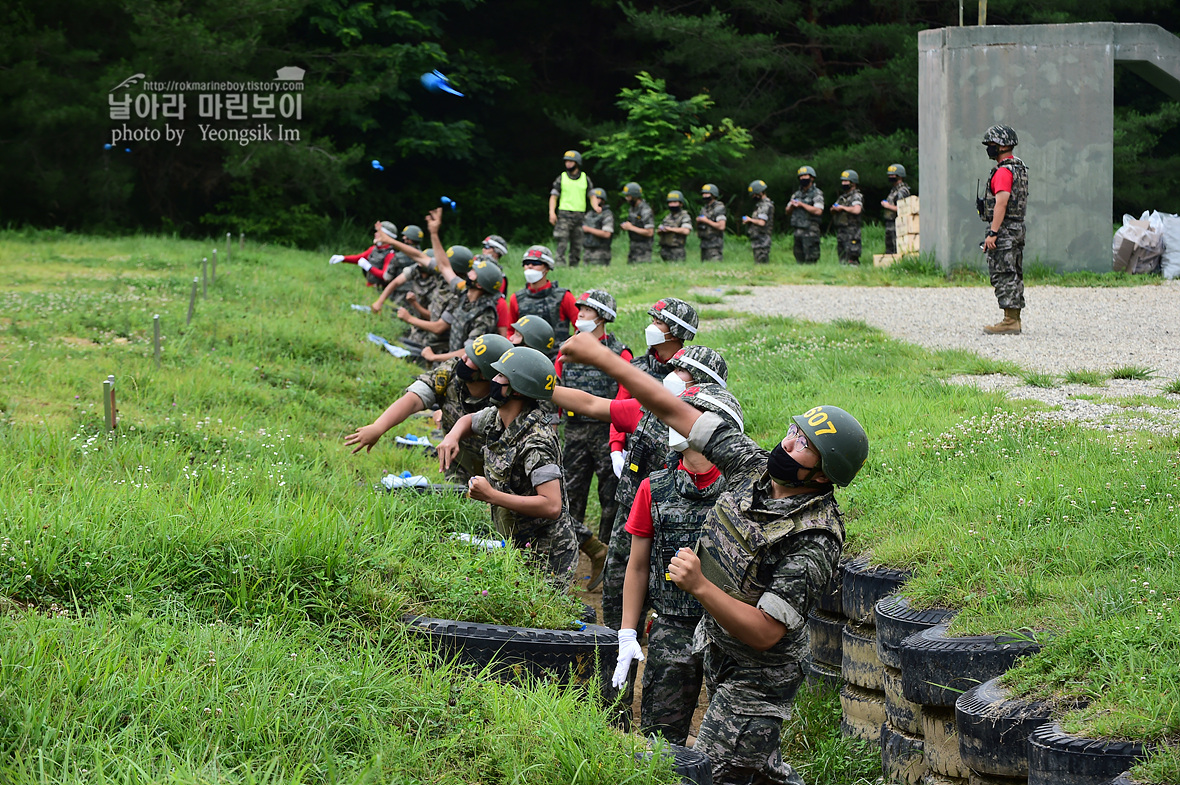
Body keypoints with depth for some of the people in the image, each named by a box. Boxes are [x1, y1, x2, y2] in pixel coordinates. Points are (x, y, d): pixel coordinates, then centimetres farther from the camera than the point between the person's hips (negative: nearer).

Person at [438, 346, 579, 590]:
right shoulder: (495, 418, 1)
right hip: (519, 547, 9)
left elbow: (552, 506, -33)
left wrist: (491, 495, -29)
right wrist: (452, 437, 0)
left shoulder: (535, 444, -26)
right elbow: (468, 421, 25)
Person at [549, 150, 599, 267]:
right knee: (562, 242, -13)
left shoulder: (585, 178, 10)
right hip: (564, 214, -3)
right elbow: (553, 196, 6)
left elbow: (591, 195, 14)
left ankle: (574, 265, 11)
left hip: (580, 214, 3)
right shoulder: (561, 178, 5)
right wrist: (552, 212, -7)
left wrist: (596, 207, -6)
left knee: (577, 244, 5)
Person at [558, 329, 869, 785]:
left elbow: (765, 633, -30)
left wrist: (700, 587, -37)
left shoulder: (814, 542, -29)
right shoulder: (754, 467, -9)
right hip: (719, 657, 8)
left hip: (755, 682, -8)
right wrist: (602, 358, -10)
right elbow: (676, 412, -7)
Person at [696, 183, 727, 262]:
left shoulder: (718, 208, -8)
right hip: (704, 243, 8)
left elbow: (721, 226, -18)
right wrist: (698, 221, 2)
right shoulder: (704, 209, 16)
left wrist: (706, 221, -14)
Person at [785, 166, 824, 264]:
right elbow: (788, 211, 21)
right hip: (798, 230, 7)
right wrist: (792, 205, -2)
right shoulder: (797, 194, 19)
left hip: (810, 231, -7)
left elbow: (818, 211, -17)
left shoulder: (817, 194, -3)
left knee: (810, 260, -10)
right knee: (799, 259, 8)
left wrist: (802, 205, -14)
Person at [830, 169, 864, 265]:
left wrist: (842, 207, -14)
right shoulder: (842, 197, 19)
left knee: (851, 259, -14)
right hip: (840, 231, 9)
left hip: (851, 231, -9)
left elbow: (857, 210, -25)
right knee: (842, 260, 10)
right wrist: (834, 209, 3)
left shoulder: (856, 196, -7)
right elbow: (834, 211, 27)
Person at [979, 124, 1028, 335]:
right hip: (1018, 228, 10)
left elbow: (1001, 203, -23)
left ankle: (1009, 322, -10)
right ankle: (1015, 319, 15)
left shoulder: (1003, 171, -15)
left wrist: (992, 233, -24)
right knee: (1014, 275, 12)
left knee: (1003, 275, -8)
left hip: (1004, 230, -10)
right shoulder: (1020, 168, 16)